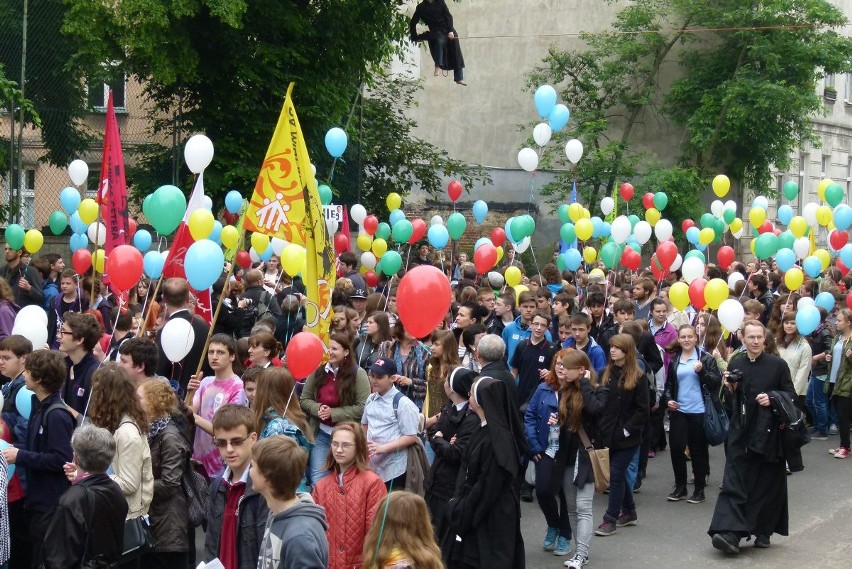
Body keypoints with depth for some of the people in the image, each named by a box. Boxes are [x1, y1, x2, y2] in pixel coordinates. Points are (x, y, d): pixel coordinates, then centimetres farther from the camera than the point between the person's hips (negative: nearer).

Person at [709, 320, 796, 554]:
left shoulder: (778, 365, -3)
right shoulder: (735, 365, 6)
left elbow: (791, 396, 0)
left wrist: (772, 399, -17)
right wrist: (729, 389, -8)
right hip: (741, 435, 2)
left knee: (767, 485, 5)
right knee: (734, 484, -7)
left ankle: (763, 532, 19)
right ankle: (730, 534, -14)